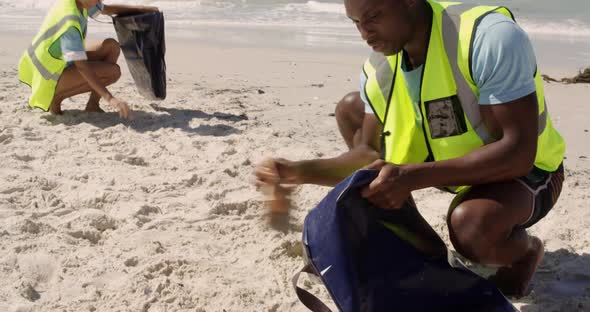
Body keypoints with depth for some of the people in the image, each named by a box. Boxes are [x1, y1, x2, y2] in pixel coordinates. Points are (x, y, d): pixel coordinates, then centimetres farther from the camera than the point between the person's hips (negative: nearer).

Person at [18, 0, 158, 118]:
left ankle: (92, 104, 2)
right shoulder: (70, 21, -31)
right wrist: (110, 98, -42)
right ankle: (56, 97, -6)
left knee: (112, 46, 1)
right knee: (113, 71, -19)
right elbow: (82, 66, -36)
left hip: (62, 63, 9)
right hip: (51, 76, -9)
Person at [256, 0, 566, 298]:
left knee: (472, 224, -40)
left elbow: (518, 154, -35)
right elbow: (371, 154, -4)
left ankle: (526, 251, 0)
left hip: (525, 171, -6)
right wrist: (301, 171, -21)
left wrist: (411, 177, -42)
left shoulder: (491, 37, -31)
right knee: (349, 109, 1)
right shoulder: (378, 70, -10)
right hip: (452, 163, 7)